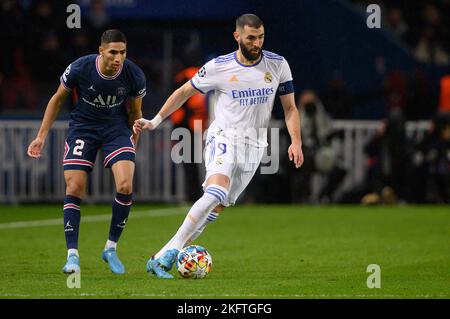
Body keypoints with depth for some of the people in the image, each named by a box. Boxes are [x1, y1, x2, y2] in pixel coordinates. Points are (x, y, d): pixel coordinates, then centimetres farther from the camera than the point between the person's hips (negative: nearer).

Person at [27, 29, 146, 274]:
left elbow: (135, 113, 1)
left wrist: (132, 147, 8)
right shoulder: (79, 69, -21)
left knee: (125, 187, -18)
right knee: (74, 189, -10)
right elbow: (58, 99, -2)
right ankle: (72, 254, -2)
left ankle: (111, 248, 0)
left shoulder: (134, 76, -17)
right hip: (83, 127, 0)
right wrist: (42, 136, -2)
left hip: (117, 128, 0)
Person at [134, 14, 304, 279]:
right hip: (224, 137, -4)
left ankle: (163, 257, 7)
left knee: (219, 206, 1)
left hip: (254, 147, 4)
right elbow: (185, 92, 8)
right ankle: (169, 254, -28)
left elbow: (290, 108, 7)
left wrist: (296, 141, -7)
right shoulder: (218, 67, -6)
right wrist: (155, 121, 6)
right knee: (217, 192, -28)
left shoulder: (277, 65, 0)